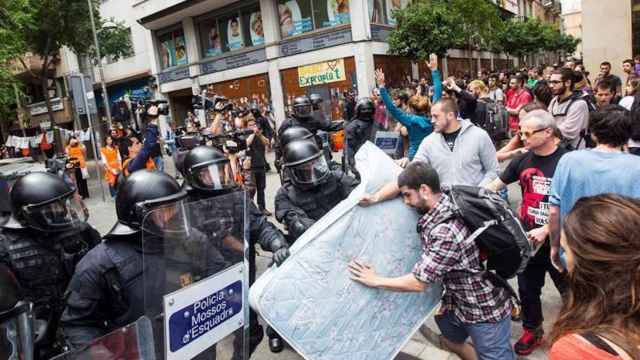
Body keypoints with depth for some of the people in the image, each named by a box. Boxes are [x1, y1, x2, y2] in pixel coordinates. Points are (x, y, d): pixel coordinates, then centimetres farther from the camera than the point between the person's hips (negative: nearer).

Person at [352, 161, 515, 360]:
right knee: (450, 342, 27)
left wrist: (375, 281, -17)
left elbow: (418, 282, -29)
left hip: (485, 310, -9)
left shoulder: (446, 231, -35)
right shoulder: (439, 202, -9)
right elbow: (406, 183, 8)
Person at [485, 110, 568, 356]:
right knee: (527, 289, 18)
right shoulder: (523, 160, 0)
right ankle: (532, 331, 39)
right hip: (527, 238, 5)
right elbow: (496, 185, 8)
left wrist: (546, 230, -22)